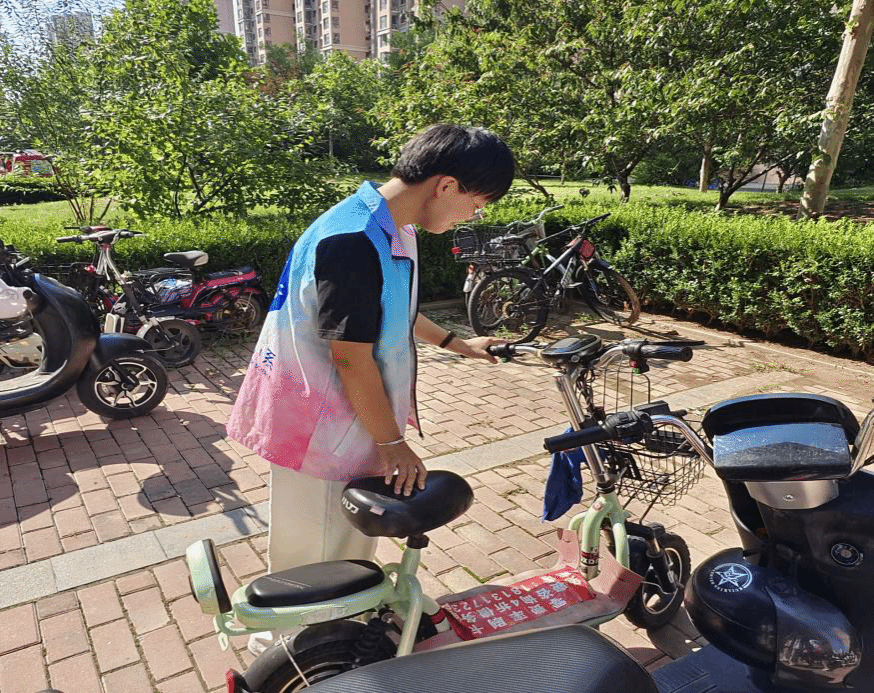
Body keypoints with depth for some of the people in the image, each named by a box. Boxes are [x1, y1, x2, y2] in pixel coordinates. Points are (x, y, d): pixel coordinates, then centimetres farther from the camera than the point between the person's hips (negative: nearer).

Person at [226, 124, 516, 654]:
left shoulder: (392, 229, 2)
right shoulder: (354, 243, -30)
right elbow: (351, 359, -26)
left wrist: (456, 343, 24)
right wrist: (392, 441, -15)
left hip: (352, 412, 9)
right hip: (319, 421, -9)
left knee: (353, 533, 26)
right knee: (313, 549, 12)